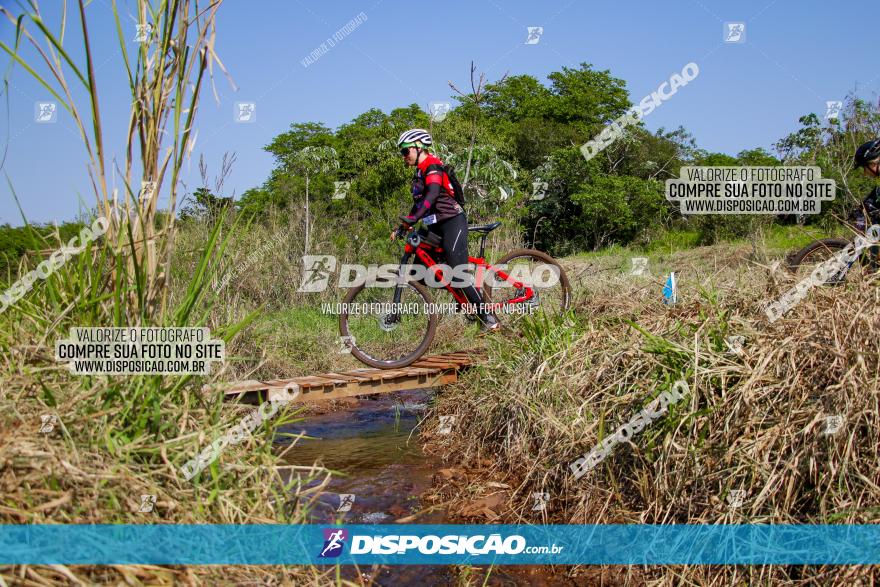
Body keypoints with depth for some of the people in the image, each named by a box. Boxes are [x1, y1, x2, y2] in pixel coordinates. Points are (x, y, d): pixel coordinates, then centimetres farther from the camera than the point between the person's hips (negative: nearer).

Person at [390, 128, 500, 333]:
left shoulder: (432, 167, -13)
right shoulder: (420, 172, 18)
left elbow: (432, 194, -30)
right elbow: (418, 203, 22)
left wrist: (412, 219, -41)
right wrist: (402, 227, 14)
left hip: (452, 223, -10)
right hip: (436, 227, 10)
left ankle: (489, 318, -12)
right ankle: (467, 298, 15)